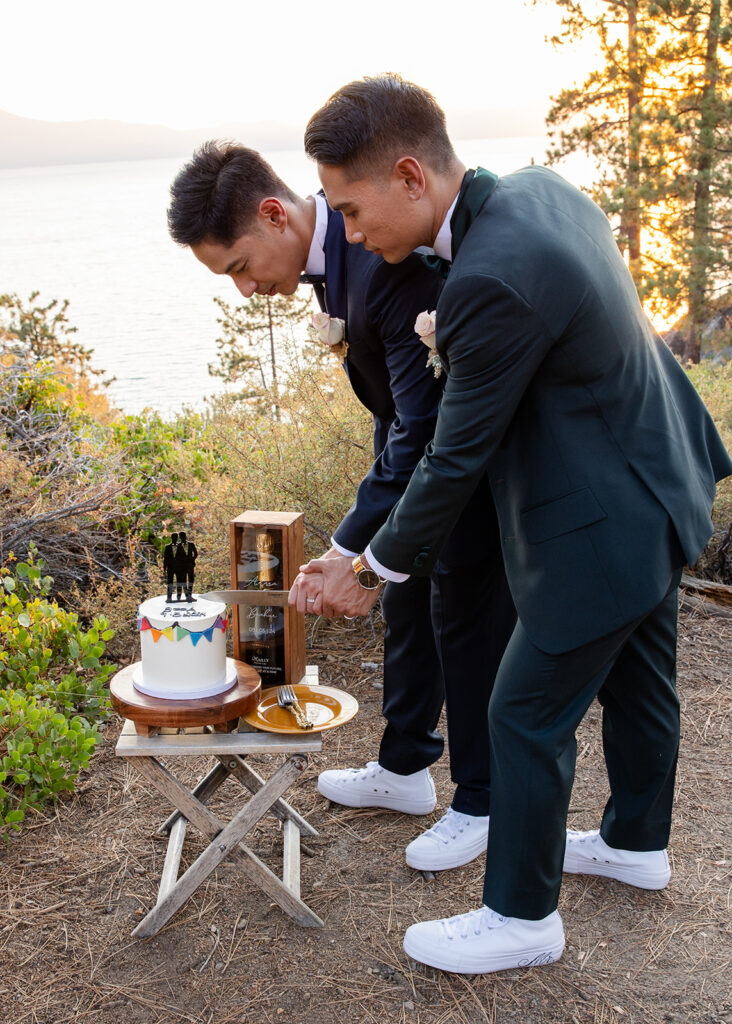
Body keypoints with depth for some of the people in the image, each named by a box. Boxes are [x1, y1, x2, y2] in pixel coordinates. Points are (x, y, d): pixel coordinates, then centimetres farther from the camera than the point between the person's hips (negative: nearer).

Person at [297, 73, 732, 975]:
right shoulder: (541, 189, -2)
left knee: (528, 719, 5)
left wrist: (372, 570, -9)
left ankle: (520, 918, 24)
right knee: (635, 680, 25)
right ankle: (636, 843, 47)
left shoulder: (493, 280, -31)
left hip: (602, 533, -10)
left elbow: (456, 459, -22)